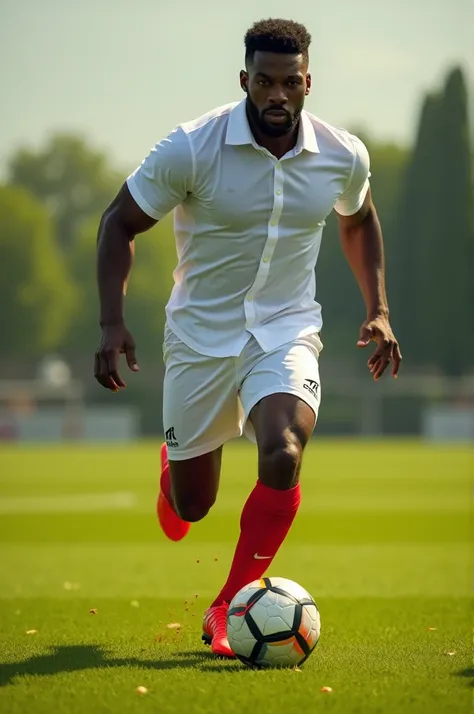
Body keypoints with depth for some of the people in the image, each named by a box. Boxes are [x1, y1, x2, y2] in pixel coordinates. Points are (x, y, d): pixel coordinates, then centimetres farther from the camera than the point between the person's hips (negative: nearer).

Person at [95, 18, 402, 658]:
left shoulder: (343, 155, -7)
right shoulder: (191, 148, -17)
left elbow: (358, 221, 16)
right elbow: (120, 222, -6)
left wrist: (378, 310, 7)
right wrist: (112, 322, -15)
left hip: (287, 331, 1)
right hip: (201, 336, -1)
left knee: (283, 456, -28)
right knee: (191, 507, 10)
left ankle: (229, 609, -11)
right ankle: (174, 465, 51)